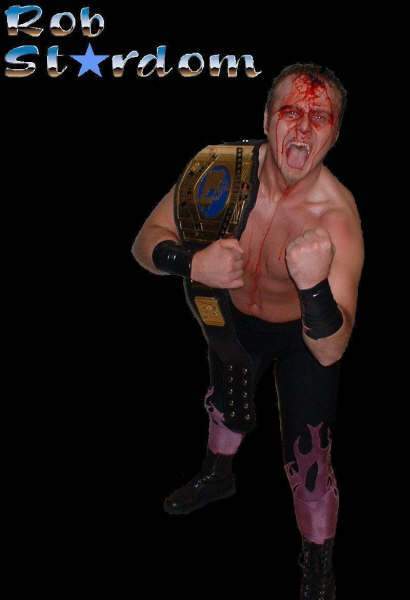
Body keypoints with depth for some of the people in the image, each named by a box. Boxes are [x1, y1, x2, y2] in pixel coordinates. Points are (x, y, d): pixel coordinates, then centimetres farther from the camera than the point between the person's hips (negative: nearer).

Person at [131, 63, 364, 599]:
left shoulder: (339, 218, -37)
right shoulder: (225, 167, -28)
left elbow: (330, 352, -38)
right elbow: (147, 239, -20)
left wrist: (314, 285, -57)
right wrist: (192, 263, -41)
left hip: (306, 334, -4)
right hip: (235, 316, 4)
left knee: (309, 463, -2)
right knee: (225, 403, 30)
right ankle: (219, 475, 66)